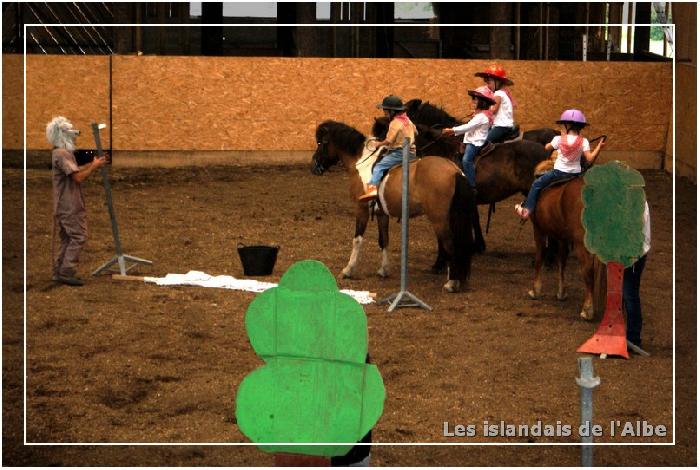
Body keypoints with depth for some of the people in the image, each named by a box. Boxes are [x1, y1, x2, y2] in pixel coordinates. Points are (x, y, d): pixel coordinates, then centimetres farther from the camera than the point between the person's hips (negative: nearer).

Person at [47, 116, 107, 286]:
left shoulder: (60, 153, 17)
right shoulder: (62, 154, -17)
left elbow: (75, 171, 20)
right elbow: (78, 177, -22)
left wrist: (92, 164, 12)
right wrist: (94, 166, -10)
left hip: (63, 206, 11)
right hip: (70, 206, -11)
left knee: (67, 239, 14)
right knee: (78, 237, -10)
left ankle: (59, 271, 15)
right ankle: (67, 272, -13)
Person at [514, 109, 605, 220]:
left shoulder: (559, 139, -8)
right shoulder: (583, 141, -7)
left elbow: (547, 148, 10)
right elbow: (590, 159, -15)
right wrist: (599, 147, -6)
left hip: (559, 172, -2)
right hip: (576, 173, 2)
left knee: (536, 185, 11)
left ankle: (527, 209, 4)